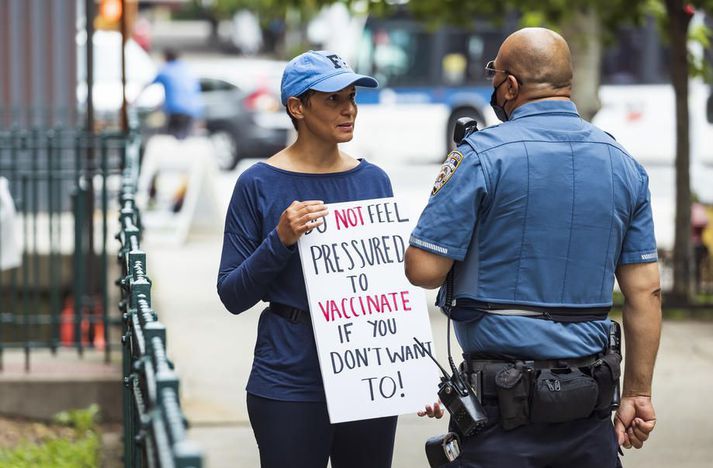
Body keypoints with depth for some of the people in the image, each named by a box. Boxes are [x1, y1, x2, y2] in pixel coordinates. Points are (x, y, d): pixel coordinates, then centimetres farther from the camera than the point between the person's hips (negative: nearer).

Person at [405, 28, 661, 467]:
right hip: (590, 404, 5)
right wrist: (638, 393, 12)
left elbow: (423, 269, -11)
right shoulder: (624, 164, 7)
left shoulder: (482, 156, -9)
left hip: (505, 401, -5)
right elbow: (646, 291, 7)